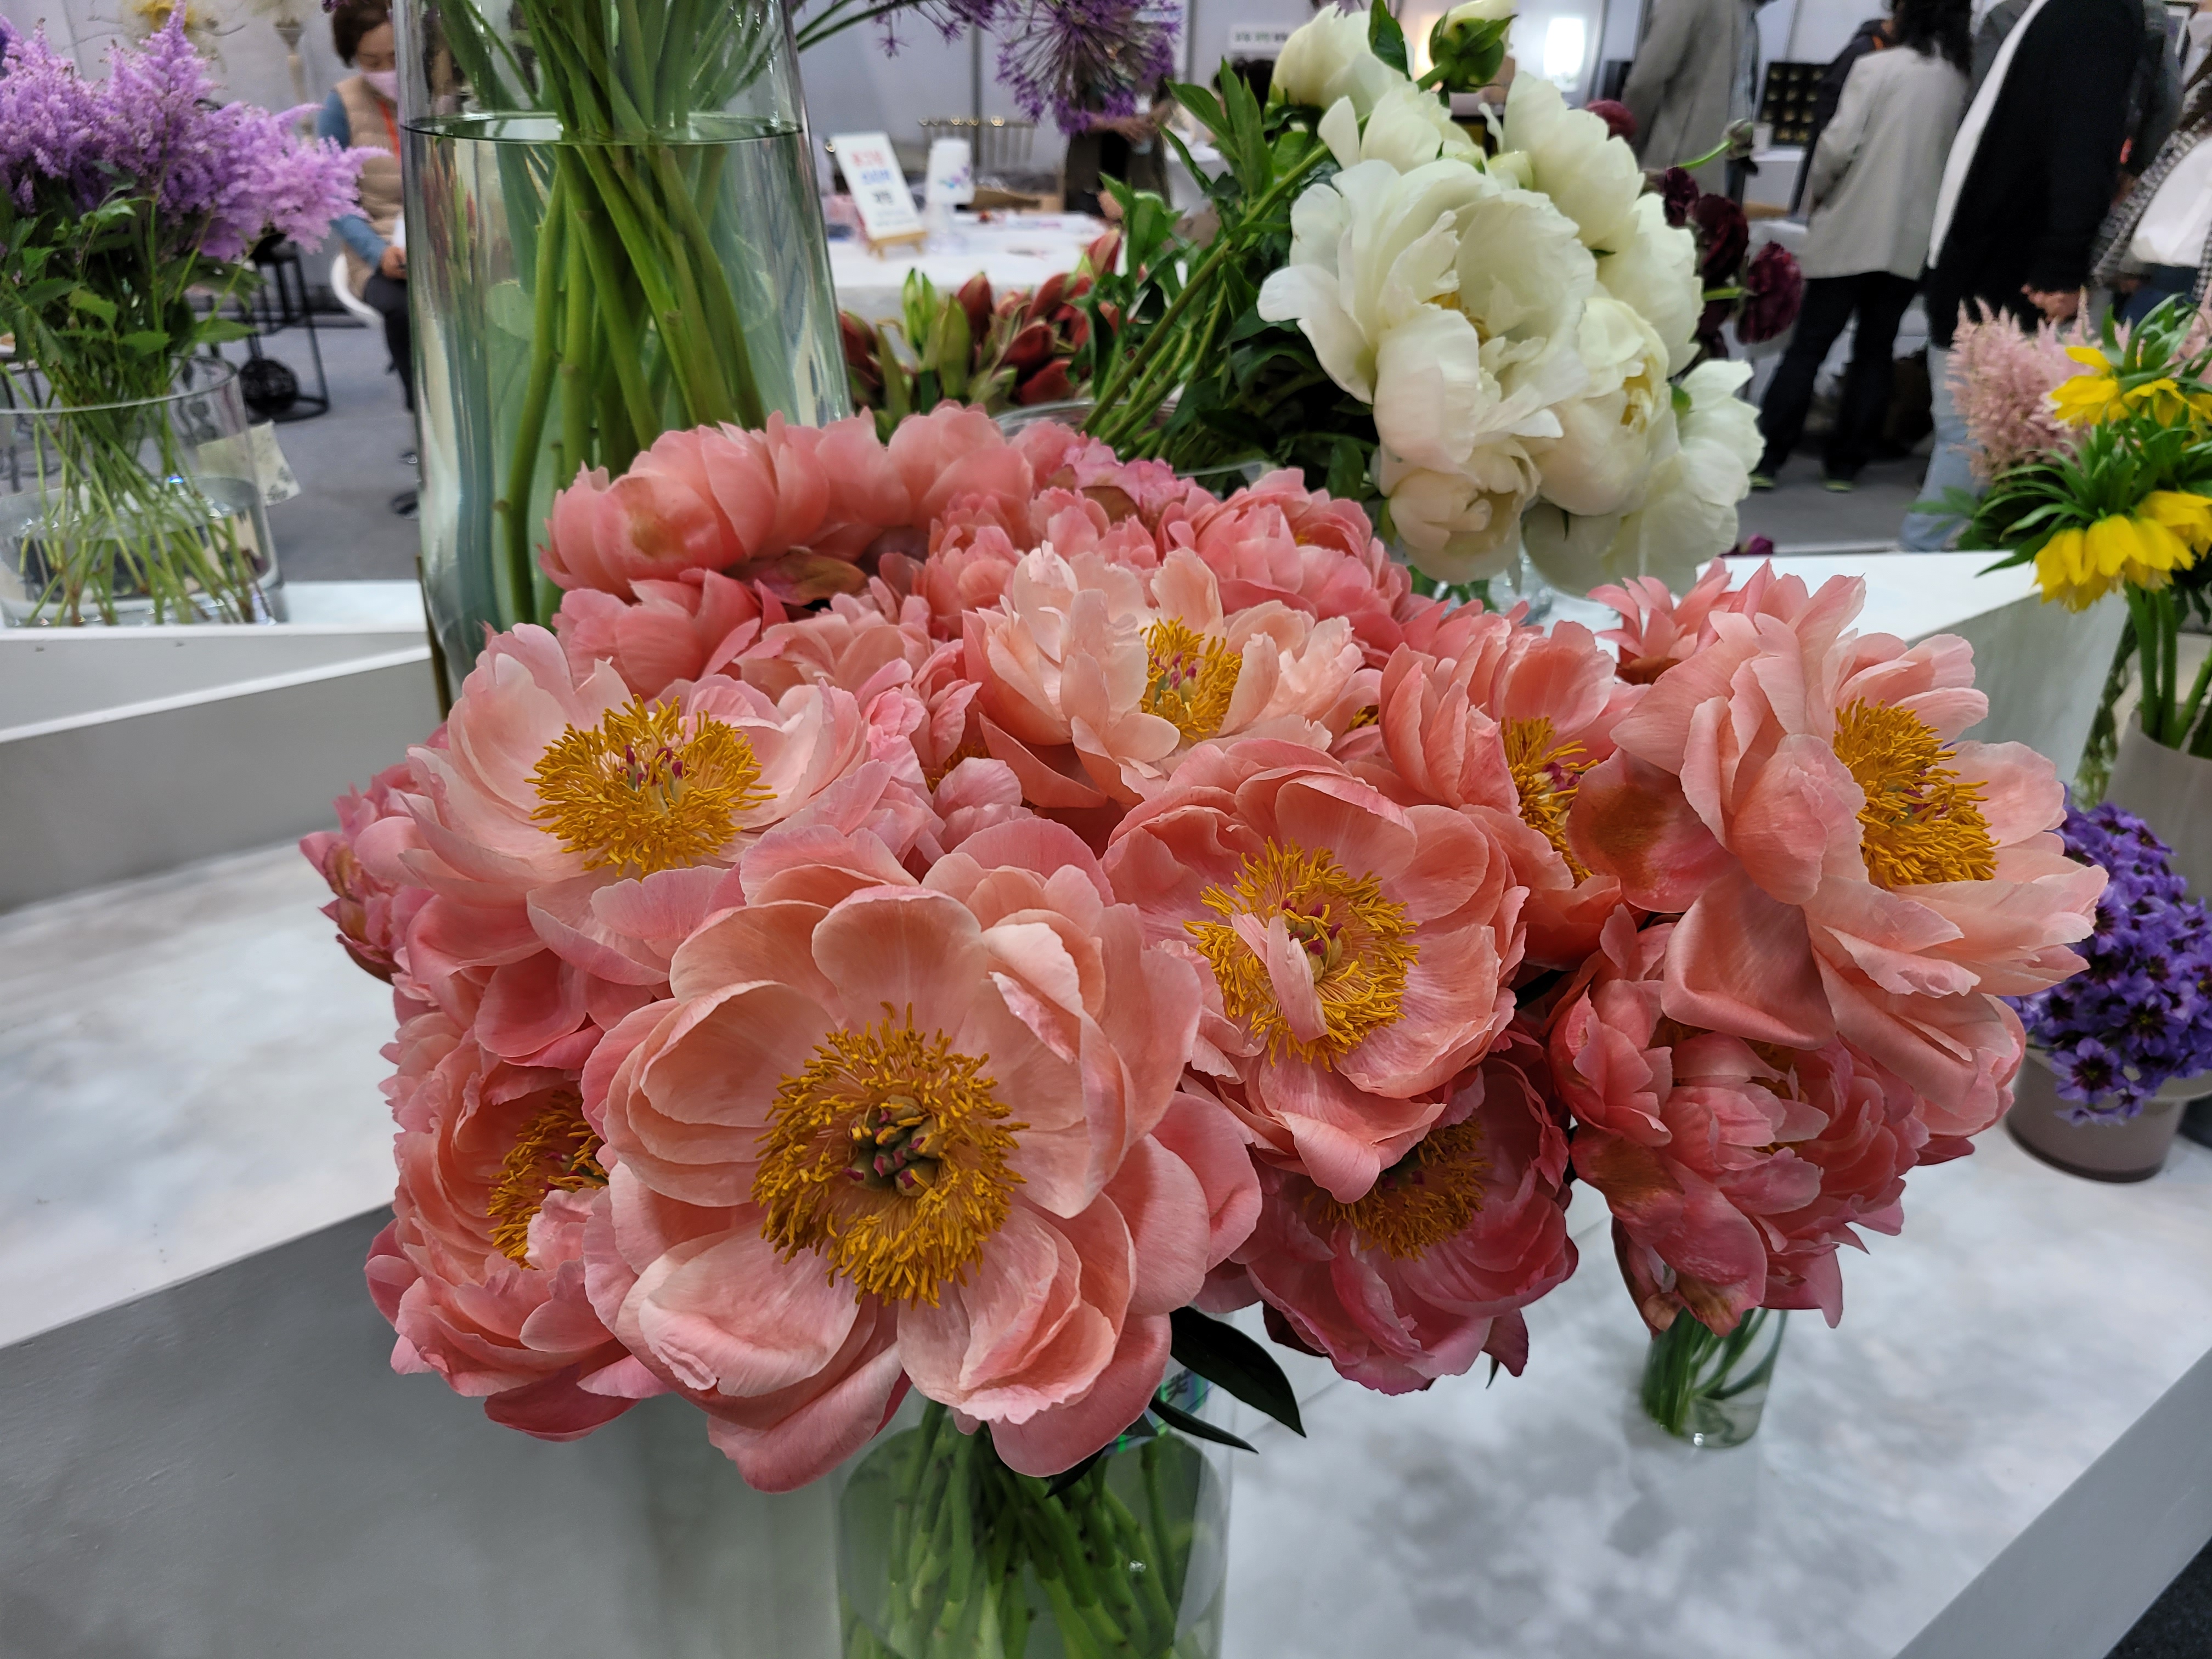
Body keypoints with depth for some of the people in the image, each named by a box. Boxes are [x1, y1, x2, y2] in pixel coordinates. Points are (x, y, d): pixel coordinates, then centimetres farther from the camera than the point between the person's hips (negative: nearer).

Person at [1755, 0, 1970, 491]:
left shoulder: (1876, 66, -6)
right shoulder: (1961, 82, 6)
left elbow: (1839, 144, -11)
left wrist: (1817, 191, 6)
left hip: (1855, 230, -4)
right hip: (1913, 239, 4)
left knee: (1809, 345, 0)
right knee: (1875, 351, 9)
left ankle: (1765, 458, -2)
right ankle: (1845, 463, 10)